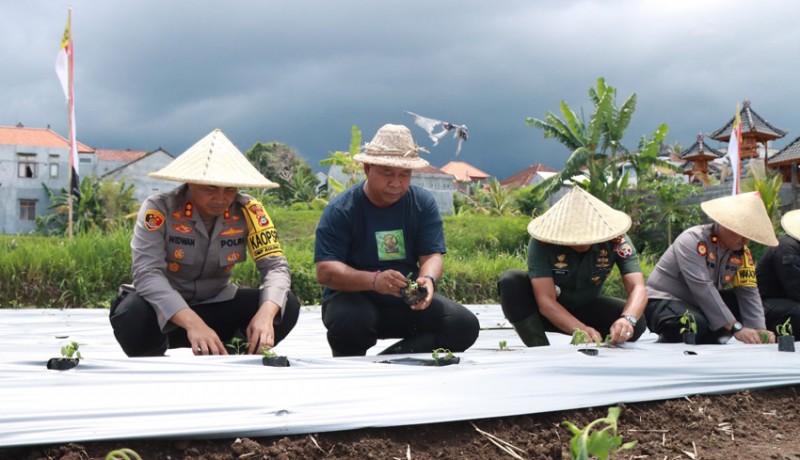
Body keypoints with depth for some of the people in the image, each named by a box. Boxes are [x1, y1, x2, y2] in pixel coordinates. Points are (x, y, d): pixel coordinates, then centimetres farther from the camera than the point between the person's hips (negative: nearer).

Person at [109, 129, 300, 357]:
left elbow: (276, 265, -14)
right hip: (164, 313, -3)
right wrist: (192, 322, -45)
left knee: (286, 306, -19)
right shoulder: (159, 208, -20)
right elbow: (147, 274, -30)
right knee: (133, 314, -37)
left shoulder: (248, 211, -11)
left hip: (215, 307, 3)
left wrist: (266, 312, -37)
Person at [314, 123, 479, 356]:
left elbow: (431, 256, -6)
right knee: (349, 322, -38)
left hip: (407, 302, 4)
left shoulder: (423, 203, 0)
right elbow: (325, 270, -20)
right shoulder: (341, 209, -11)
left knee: (465, 325, -19)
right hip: (354, 297, -4)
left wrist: (428, 278, -32)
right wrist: (373, 280, -37)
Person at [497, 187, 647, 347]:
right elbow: (546, 301, -33)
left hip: (586, 310, 2)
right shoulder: (542, 242, -29)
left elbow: (638, 288, -29)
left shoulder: (616, 239, -22)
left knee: (636, 322, -25)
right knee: (510, 282, -31)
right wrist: (581, 329, -49)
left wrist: (627, 319, -51)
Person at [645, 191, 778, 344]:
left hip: (699, 305, 7)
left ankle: (705, 343, 4)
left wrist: (759, 329, -28)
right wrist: (735, 327, -37)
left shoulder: (742, 253, -2)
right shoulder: (693, 240, -23)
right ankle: (665, 343, -6)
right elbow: (702, 288, -33)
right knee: (698, 324, -36)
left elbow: (748, 292, -10)